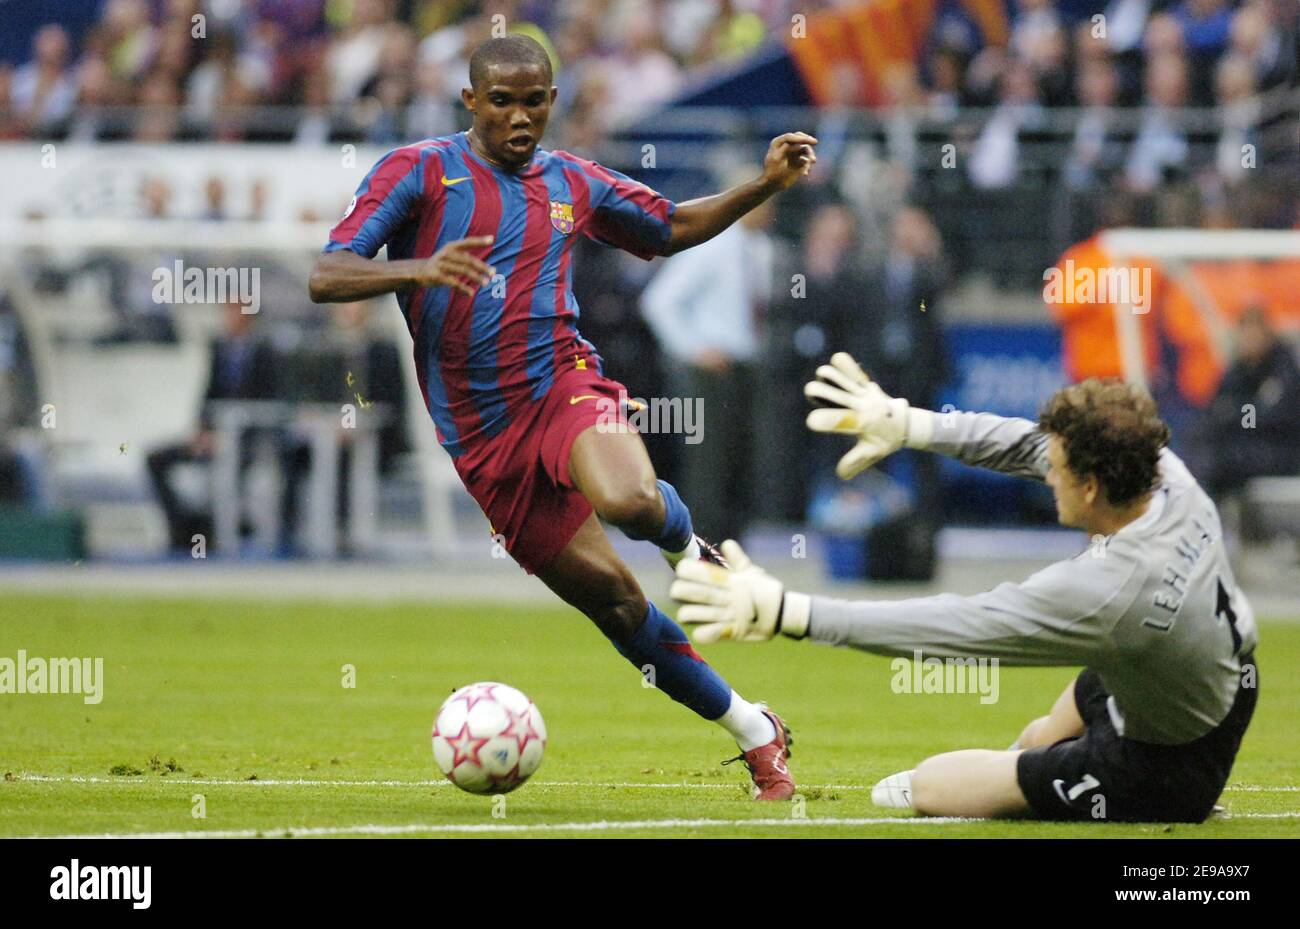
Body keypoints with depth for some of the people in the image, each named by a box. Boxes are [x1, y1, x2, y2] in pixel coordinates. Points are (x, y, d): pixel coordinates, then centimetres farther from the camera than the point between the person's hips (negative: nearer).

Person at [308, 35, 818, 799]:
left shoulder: (573, 183, 12)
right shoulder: (418, 171, 0)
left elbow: (674, 228, 28)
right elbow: (326, 277, -10)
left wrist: (767, 184, 13)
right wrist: (420, 269, -29)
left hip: (565, 385, 1)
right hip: (483, 436, -1)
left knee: (629, 501, -34)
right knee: (611, 598, 0)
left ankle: (687, 543, 3)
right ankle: (756, 733, 13)